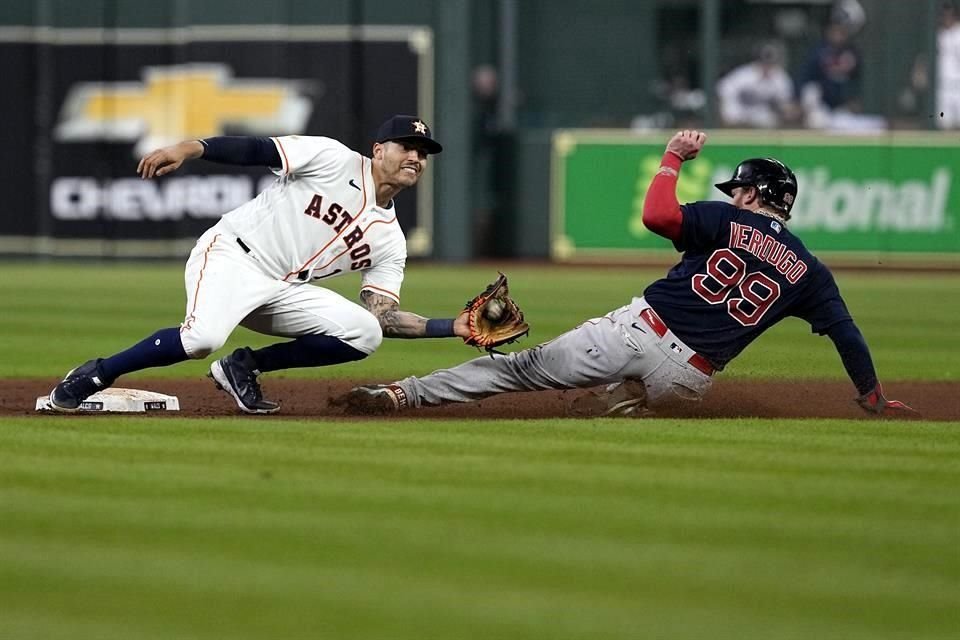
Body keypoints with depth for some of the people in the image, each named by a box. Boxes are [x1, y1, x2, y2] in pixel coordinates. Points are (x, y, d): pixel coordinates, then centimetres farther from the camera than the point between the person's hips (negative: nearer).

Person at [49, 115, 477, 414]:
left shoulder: (389, 240, 12)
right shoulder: (334, 160, -3)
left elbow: (385, 317, 7)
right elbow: (256, 150, -10)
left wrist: (453, 328, -4)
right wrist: (189, 149, -24)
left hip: (283, 291, 7)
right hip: (231, 255, -7)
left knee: (364, 333, -12)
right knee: (202, 337, -34)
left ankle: (245, 368, 1)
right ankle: (94, 376, -13)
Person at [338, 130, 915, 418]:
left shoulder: (725, 223, 2)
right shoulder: (810, 272, 10)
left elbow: (657, 214, -12)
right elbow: (848, 335, 9)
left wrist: (675, 157, 2)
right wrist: (874, 398, 20)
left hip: (638, 330, -2)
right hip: (686, 376, 2)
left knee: (525, 367, 4)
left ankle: (403, 393, -1)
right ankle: (627, 404, 3)